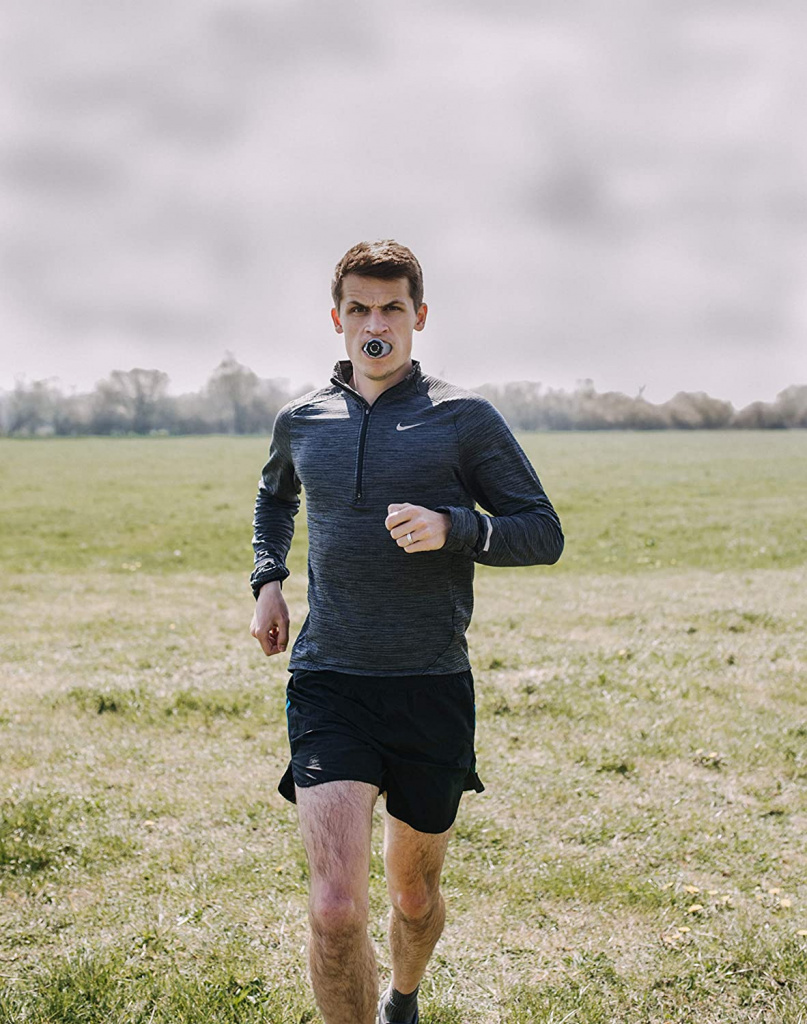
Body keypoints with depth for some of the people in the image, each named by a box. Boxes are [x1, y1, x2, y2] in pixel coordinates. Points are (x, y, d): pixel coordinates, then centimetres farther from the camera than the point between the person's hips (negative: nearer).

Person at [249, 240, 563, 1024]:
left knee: (414, 893, 18)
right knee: (335, 909, -16)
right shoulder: (300, 421, 8)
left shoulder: (464, 418, -2)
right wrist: (267, 580, 15)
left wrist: (452, 527, -18)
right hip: (327, 685, 1)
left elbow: (544, 533, 0)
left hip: (433, 689, 0)